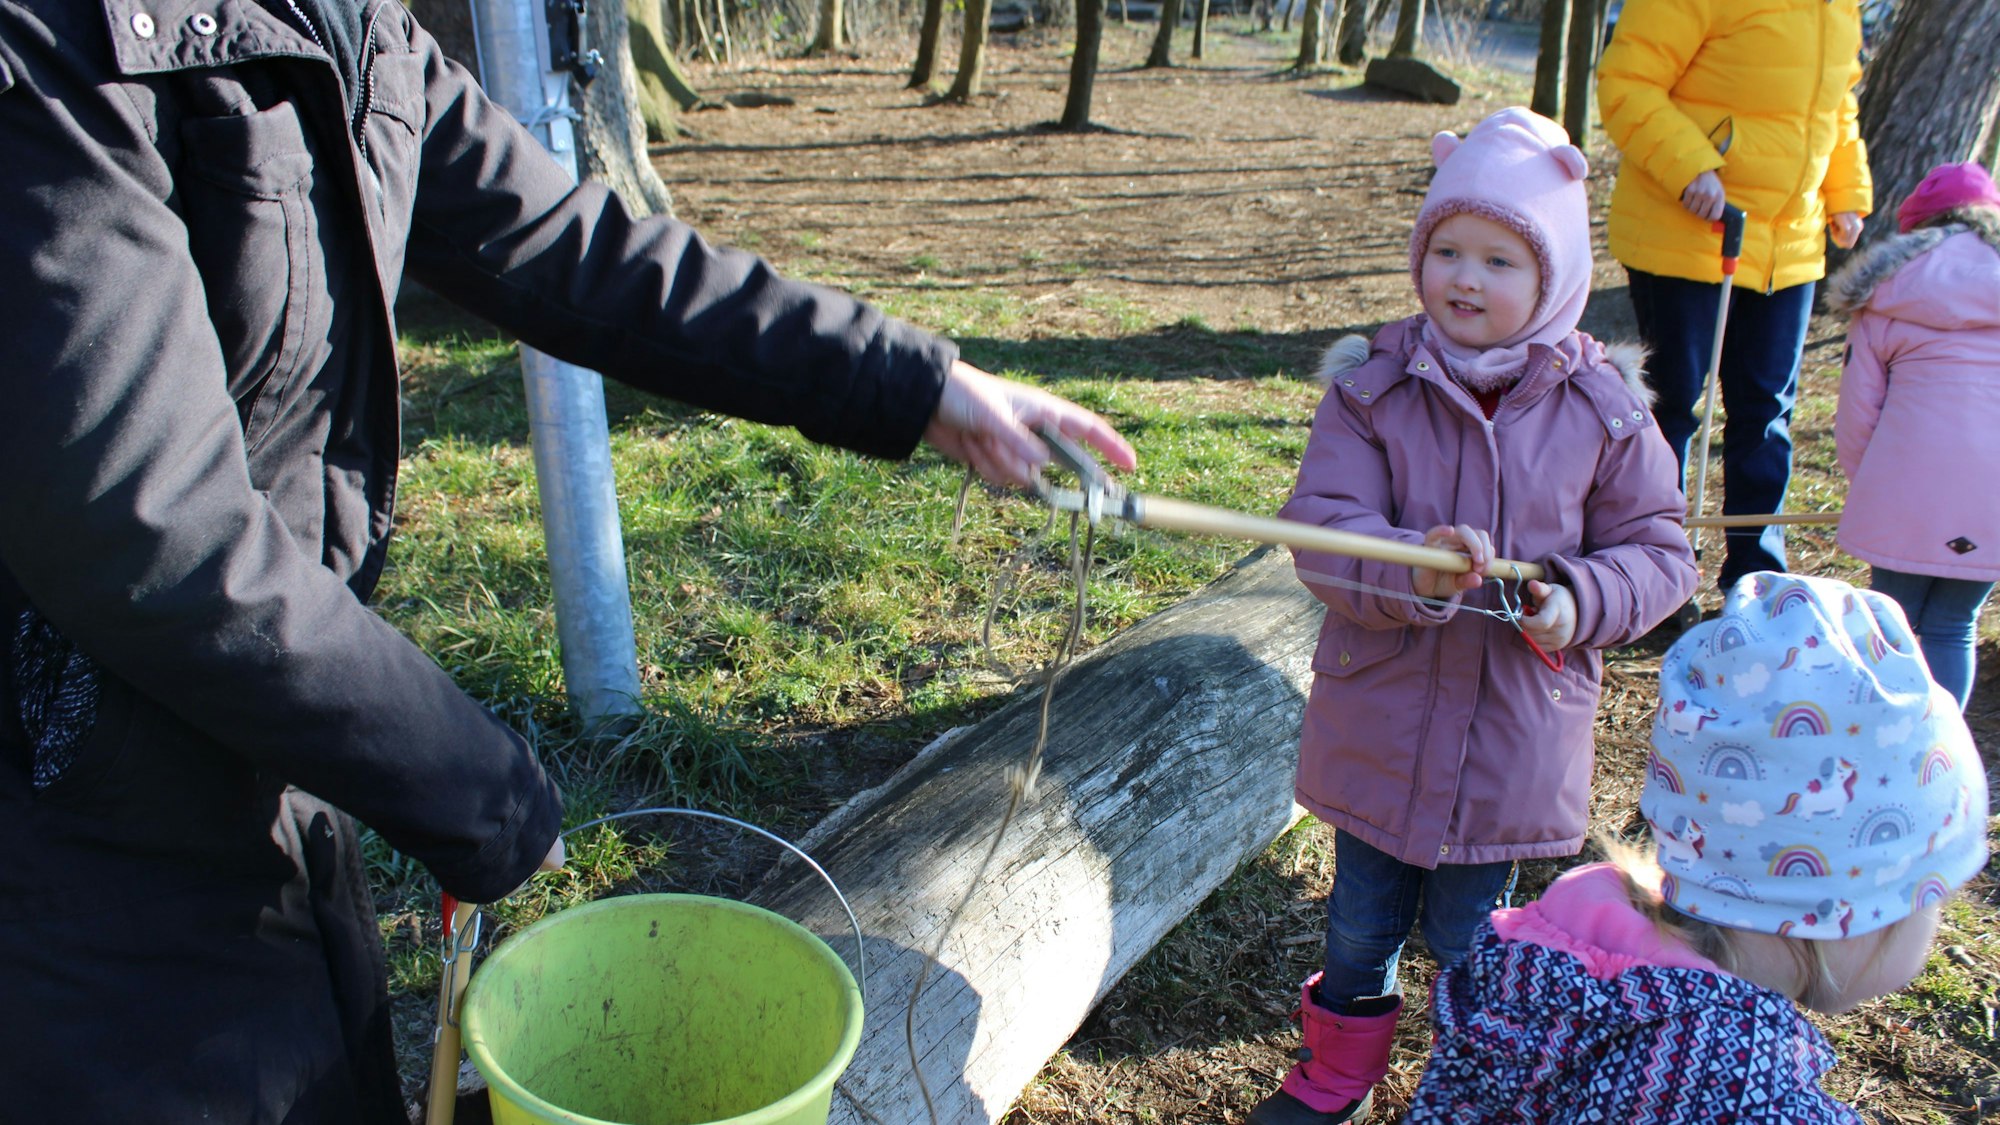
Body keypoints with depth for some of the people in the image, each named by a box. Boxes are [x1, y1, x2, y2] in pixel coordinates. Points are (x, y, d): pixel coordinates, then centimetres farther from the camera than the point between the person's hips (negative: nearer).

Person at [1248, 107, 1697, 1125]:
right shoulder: (1372, 390, -8)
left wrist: (1579, 600, -19)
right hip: (1380, 726, 1)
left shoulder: (1601, 411, -5)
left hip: (1513, 742, 0)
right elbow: (1323, 528, -16)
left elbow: (1657, 550, 1)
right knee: (1360, 921, 18)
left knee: (1470, 940, 15)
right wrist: (1415, 567, -35)